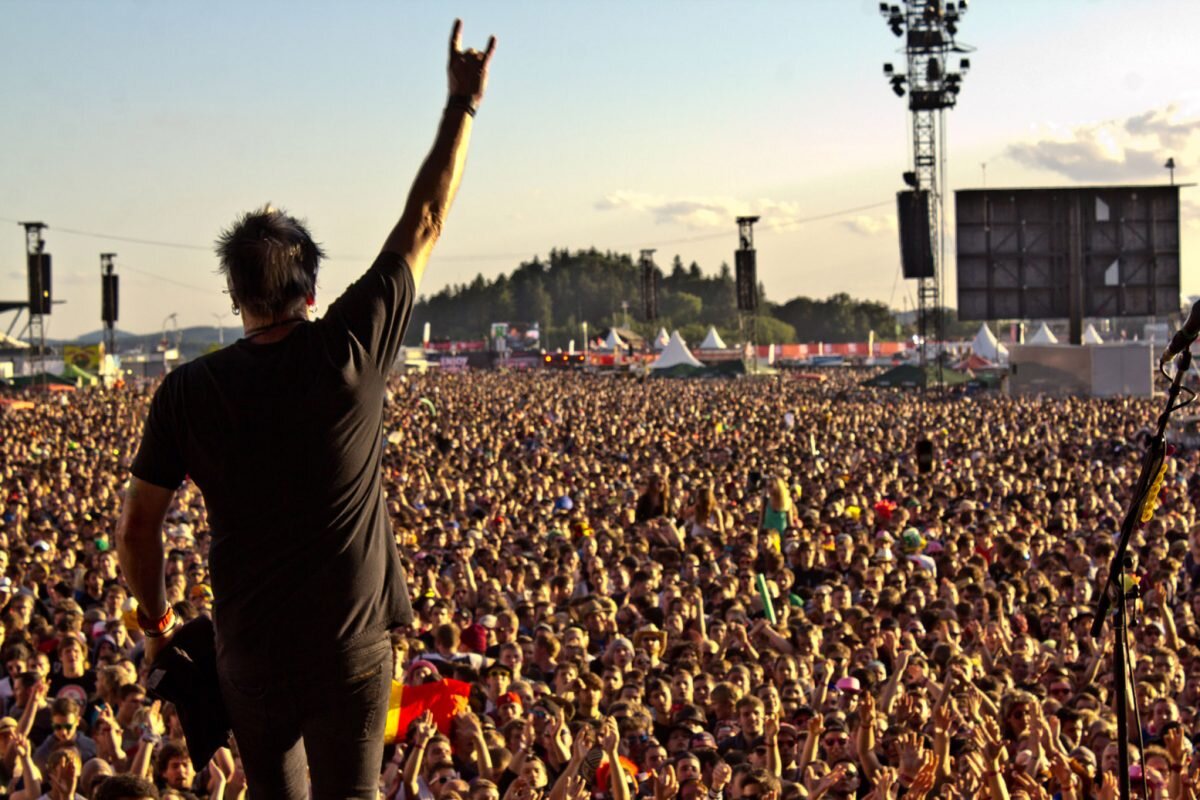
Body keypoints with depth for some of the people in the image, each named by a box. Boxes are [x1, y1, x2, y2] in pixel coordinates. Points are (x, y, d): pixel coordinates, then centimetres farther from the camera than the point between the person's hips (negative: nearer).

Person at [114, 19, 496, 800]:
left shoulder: (189, 391, -8)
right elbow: (423, 226, -3)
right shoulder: (349, 352, -12)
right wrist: (464, 104, 5)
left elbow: (137, 527, -2)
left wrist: (155, 617, 15)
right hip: (349, 647, -1)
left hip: (249, 650, 1)